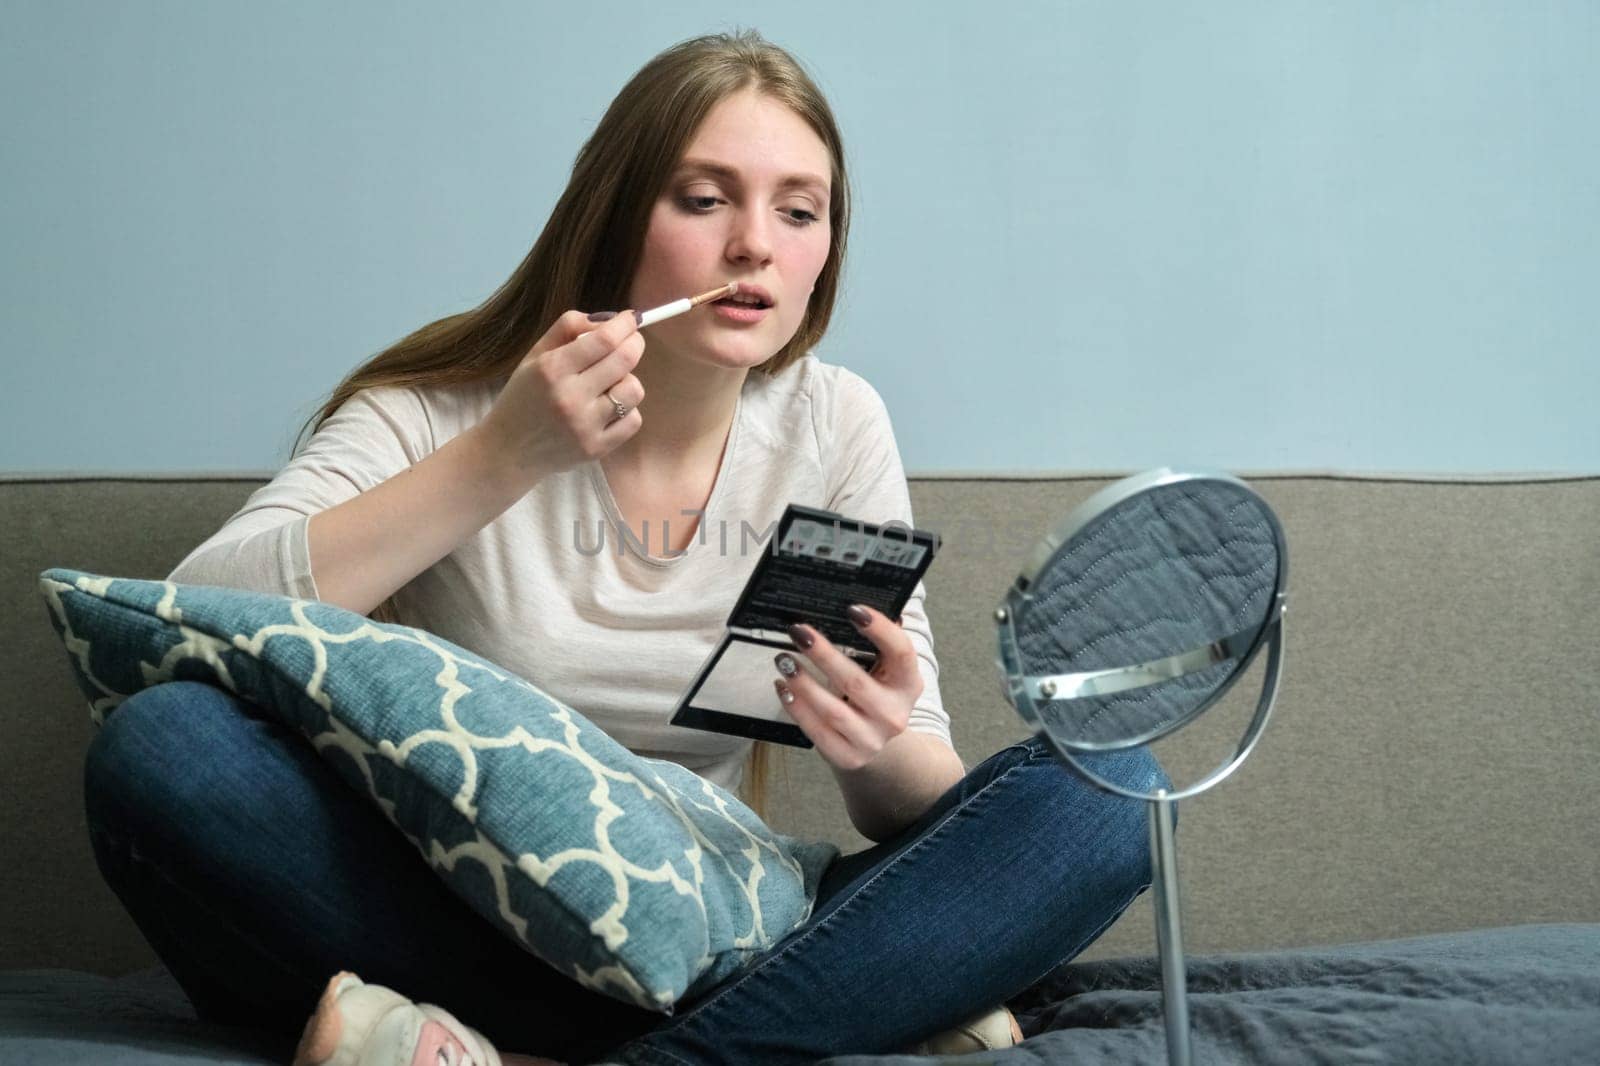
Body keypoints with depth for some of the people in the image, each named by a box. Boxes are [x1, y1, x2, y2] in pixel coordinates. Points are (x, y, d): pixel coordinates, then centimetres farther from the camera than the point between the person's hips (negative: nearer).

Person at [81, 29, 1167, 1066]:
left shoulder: (832, 426, 2)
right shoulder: (445, 409, -4)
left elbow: (923, 805, 1)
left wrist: (883, 751, -24)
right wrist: (501, 461, -23)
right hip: (456, 929, -1)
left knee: (1108, 786, -17)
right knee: (160, 744, -30)